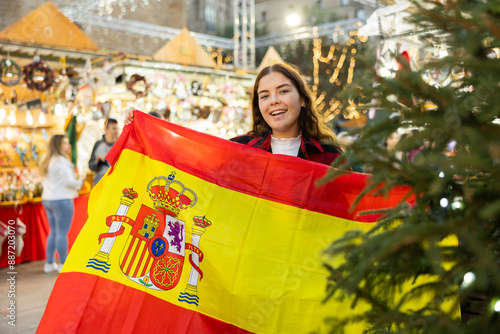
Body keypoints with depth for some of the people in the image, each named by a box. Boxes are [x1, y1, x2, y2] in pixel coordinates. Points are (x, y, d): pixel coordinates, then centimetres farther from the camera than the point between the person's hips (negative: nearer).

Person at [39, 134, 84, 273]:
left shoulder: (46, 161, 14)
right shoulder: (61, 161, -15)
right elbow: (69, 181, -20)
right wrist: (80, 183, -1)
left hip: (47, 199, 9)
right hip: (61, 200, -9)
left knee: (53, 232, 16)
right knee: (62, 232, -3)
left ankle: (49, 263, 21)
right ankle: (63, 264, 4)